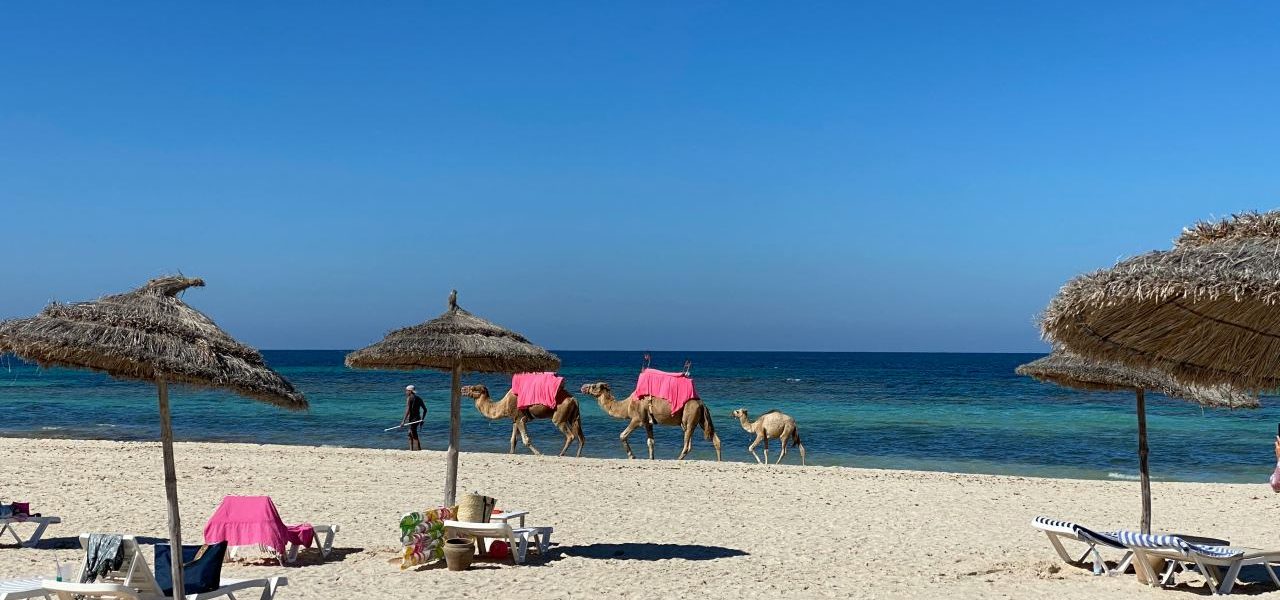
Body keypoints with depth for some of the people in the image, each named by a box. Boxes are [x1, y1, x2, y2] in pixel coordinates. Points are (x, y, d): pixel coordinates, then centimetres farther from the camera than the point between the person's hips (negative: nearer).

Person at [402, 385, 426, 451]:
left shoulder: (409, 398, -8)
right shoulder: (418, 398, 13)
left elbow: (408, 410, -19)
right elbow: (425, 410, 13)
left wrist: (403, 421, -21)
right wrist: (422, 419, 21)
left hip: (412, 418, -8)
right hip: (418, 418, 8)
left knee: (414, 436, -6)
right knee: (410, 433, 23)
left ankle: (419, 450, -12)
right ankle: (411, 449, 27)